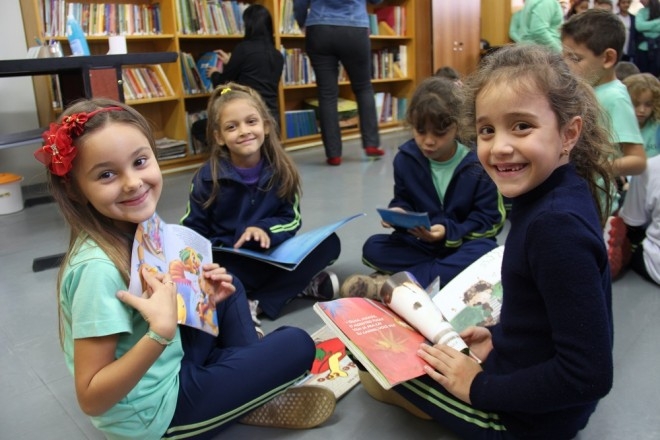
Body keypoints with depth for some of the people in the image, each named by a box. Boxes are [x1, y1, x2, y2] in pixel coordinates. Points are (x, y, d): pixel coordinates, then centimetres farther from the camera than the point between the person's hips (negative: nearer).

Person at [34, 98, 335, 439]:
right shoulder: (98, 267, -29)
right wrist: (161, 331, -37)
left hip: (169, 365, 8)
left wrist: (200, 298, -6)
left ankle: (249, 375, 13)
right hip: (153, 412, -8)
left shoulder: (141, 227, -5)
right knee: (298, 346, -8)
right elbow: (91, 400, -26)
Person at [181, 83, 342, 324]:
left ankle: (256, 303, -20)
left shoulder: (280, 169, -4)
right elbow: (193, 230, -2)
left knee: (329, 243, -18)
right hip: (228, 260, -2)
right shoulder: (207, 177, -10)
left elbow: (292, 219, -1)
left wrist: (265, 229, -22)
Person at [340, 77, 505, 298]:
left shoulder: (478, 165, -14)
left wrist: (449, 232, -25)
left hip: (462, 244, -2)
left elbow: (490, 220, -11)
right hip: (420, 243, 3)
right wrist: (399, 214, -16)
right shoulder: (405, 158, -4)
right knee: (373, 247, -17)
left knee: (485, 251, -37)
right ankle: (448, 272, -26)